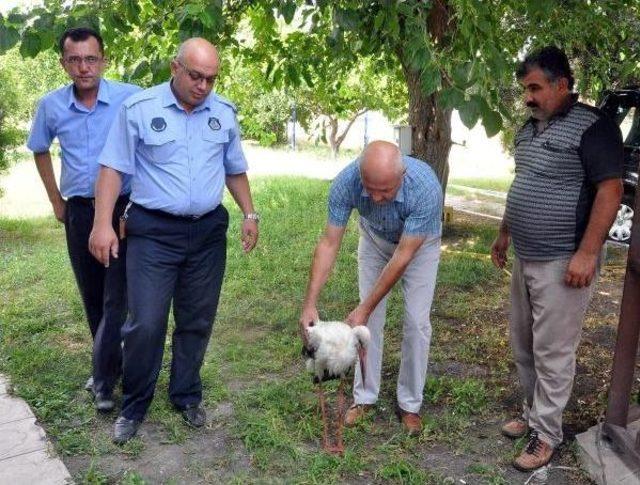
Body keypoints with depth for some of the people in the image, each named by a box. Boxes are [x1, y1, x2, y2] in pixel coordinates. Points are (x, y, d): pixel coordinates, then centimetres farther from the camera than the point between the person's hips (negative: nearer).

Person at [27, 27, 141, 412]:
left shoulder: (131, 98, -11)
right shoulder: (51, 105, 0)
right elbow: (40, 150, 18)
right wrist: (56, 199, 15)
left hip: (123, 208, -4)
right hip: (79, 211, 4)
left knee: (116, 297, -5)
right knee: (93, 297, 13)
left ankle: (104, 380, 5)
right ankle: (112, 365, 31)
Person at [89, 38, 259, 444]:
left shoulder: (225, 113, 5)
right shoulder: (138, 109, -6)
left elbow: (235, 170, 15)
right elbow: (113, 167, -6)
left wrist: (250, 214, 10)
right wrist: (103, 224, -12)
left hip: (209, 231, 4)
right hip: (153, 232, -3)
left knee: (197, 321, 11)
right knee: (145, 323, -5)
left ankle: (187, 397, 29)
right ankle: (134, 407, 15)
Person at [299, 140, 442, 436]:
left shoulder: (426, 188, -42)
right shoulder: (346, 182, -35)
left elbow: (403, 255, -35)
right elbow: (329, 244, -28)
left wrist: (364, 308, -34)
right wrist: (310, 303, -34)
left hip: (419, 244, -2)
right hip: (374, 240, 2)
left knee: (416, 321, -5)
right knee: (370, 319, 1)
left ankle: (410, 404, 11)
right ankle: (364, 396, 16)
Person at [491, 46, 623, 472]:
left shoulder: (591, 126, -13)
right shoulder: (529, 128, 13)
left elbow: (610, 189, -18)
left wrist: (587, 253, -22)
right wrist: (504, 234, 23)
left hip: (562, 263, -8)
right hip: (525, 259, 9)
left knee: (552, 352, 0)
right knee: (523, 345, 16)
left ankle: (547, 434, 14)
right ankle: (534, 413, 32)